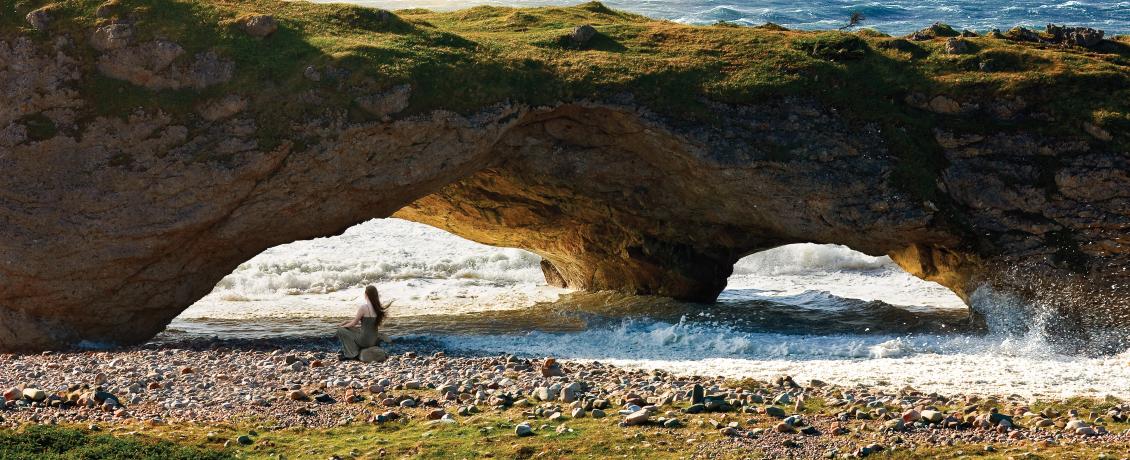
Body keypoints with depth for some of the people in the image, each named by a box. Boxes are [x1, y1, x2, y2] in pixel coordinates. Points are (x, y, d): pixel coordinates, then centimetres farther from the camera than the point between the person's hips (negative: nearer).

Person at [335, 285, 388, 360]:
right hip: (374, 340, 8)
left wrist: (343, 326, 11)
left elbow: (354, 323, -9)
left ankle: (352, 354, 3)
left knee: (341, 331, 6)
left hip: (365, 339, -8)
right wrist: (347, 322, 20)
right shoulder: (377, 306, 4)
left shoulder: (363, 306, -19)